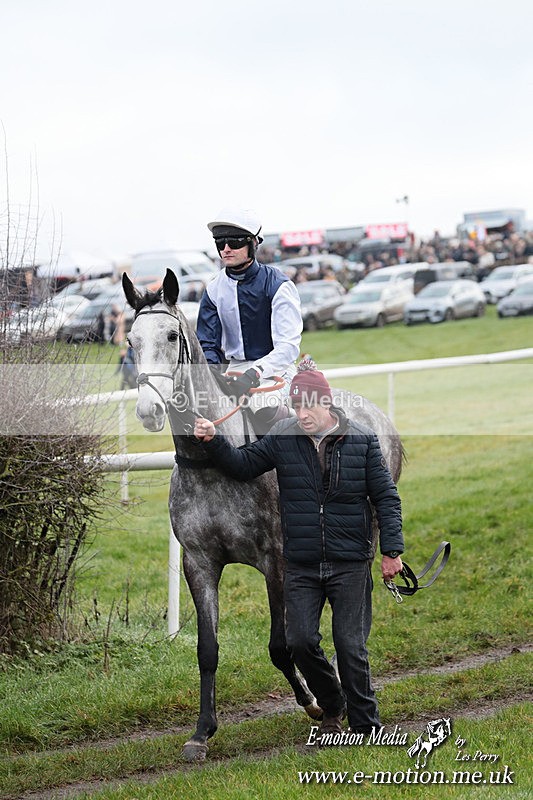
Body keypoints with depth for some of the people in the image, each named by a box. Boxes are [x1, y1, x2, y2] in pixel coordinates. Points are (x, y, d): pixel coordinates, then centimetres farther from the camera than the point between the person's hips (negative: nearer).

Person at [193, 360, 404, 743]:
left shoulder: (362, 440, -4)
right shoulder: (283, 437, 0)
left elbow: (386, 497, -1)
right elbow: (243, 464, 6)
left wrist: (392, 551, -5)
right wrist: (214, 441, -12)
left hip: (351, 564, -2)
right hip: (301, 565, 2)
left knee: (351, 647, -1)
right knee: (301, 642, -1)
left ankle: (367, 727, 12)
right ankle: (333, 707, 24)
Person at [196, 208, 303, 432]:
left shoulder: (277, 285, -9)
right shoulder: (214, 289, 6)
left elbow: (288, 346, -17)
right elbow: (208, 344, 7)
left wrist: (255, 372, -32)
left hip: (274, 368, -5)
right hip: (232, 368, 5)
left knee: (263, 407, -35)